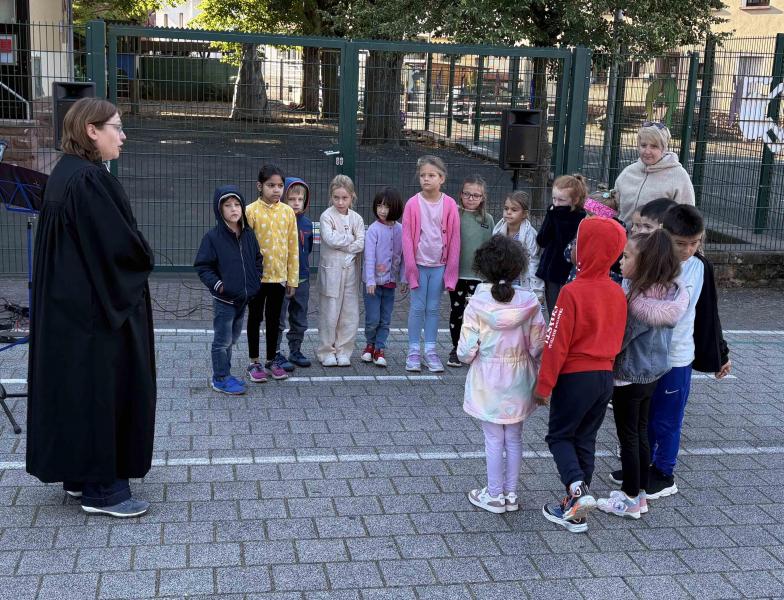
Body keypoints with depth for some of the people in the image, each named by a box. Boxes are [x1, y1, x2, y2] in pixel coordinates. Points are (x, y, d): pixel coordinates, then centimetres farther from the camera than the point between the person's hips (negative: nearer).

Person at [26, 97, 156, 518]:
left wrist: (137, 258, 10)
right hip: (97, 308, -10)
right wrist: (144, 260, -1)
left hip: (67, 303, 10)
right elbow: (120, 244, -22)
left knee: (76, 386, 16)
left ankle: (77, 473, 27)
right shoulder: (89, 179, -20)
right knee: (102, 388, -1)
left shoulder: (64, 174, 11)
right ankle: (101, 489, 8)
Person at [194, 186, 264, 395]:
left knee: (232, 338, 17)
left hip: (243, 297, 6)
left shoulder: (248, 234, 4)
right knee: (222, 340, 2)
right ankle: (220, 379, 13)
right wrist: (217, 284, -18)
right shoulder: (213, 237, -13)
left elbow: (257, 258, 17)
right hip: (224, 299, -6)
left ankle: (224, 374, 31)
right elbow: (202, 266, -9)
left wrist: (256, 279, 5)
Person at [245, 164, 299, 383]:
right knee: (255, 318, 9)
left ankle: (272, 360, 25)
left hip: (279, 275, 3)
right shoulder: (251, 211, -8)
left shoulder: (288, 211, 1)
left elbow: (293, 247, 5)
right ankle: (254, 362, 19)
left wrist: (292, 279, 5)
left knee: (274, 319, 13)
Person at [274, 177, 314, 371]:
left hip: (302, 279, 6)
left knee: (300, 321, 16)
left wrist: (304, 270, 11)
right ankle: (276, 354, 13)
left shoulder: (307, 223, 5)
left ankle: (295, 351, 29)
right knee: (278, 320, 3)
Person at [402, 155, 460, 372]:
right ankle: (413, 351, 10)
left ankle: (430, 350, 14)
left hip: (439, 265, 1)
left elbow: (454, 239, 0)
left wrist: (450, 270, -2)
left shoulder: (449, 205, -4)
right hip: (419, 263, -1)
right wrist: (411, 267, -8)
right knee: (417, 307, 3)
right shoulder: (412, 204, -6)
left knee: (433, 308, 8)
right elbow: (407, 237, -5)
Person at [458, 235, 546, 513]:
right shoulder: (530, 302, -10)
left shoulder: (477, 303, -16)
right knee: (514, 438, 14)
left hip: (488, 381, -2)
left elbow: (466, 350, -15)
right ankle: (511, 494, 24)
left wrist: (466, 356, 8)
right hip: (519, 379, 3)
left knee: (494, 439, 8)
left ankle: (494, 495, 18)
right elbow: (537, 346, -6)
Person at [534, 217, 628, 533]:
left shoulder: (573, 291, -19)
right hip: (605, 376, 6)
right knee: (585, 439, 16)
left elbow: (557, 343, -16)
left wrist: (544, 385, -9)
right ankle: (576, 511, 21)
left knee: (559, 436, 12)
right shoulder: (618, 293, 1)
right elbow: (617, 340, 10)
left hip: (575, 377, -6)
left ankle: (577, 489, -11)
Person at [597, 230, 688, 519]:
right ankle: (639, 492, 30)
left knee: (628, 436, 6)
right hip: (652, 374, 7)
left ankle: (630, 500, 18)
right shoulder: (670, 293, -3)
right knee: (641, 433, 18)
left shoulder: (636, 300, -27)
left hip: (628, 377, -7)